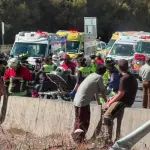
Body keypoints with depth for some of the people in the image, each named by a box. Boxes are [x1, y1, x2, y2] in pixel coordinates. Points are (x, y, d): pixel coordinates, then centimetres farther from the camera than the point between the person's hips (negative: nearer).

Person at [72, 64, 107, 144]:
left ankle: (75, 137, 31)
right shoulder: (99, 77, -5)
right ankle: (79, 140, -7)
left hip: (76, 100, 8)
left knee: (78, 121, 20)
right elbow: (103, 92, 2)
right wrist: (106, 102, 16)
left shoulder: (92, 75, 18)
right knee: (84, 123, -2)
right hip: (83, 102, -8)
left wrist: (98, 102, 36)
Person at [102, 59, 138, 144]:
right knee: (104, 107, 22)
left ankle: (108, 139, -25)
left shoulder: (124, 78, -20)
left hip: (124, 102, -11)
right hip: (126, 99, 11)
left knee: (107, 116, -21)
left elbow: (121, 94, -20)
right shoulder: (131, 76, 12)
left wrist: (111, 102, -8)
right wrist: (113, 97, 14)